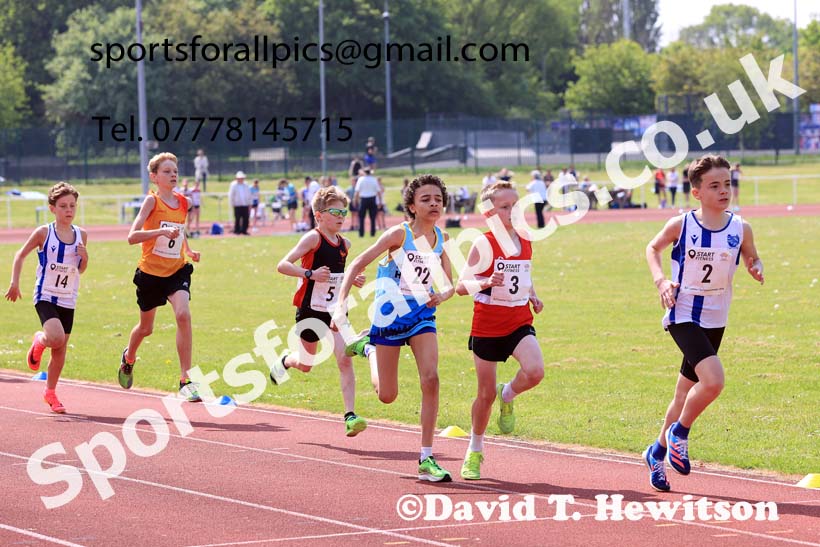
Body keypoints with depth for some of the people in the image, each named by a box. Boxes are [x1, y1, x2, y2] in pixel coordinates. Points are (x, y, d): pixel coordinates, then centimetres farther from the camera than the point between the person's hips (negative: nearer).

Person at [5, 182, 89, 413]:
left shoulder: (81, 235, 1)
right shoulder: (43, 233, -10)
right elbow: (21, 255, 1)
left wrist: (84, 258, -10)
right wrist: (14, 283, -6)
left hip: (68, 299, 4)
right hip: (45, 296, -4)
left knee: (61, 350, 9)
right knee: (56, 338, -25)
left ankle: (50, 392, 27)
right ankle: (38, 342, 11)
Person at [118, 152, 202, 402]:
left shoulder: (183, 202, 4)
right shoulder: (152, 201, -11)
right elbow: (132, 237, -22)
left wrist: (189, 250, 7)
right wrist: (163, 231, -34)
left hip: (177, 271, 2)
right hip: (151, 272, -2)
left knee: (183, 315, -23)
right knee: (146, 327, 15)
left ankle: (186, 381, -20)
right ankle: (129, 357, 51)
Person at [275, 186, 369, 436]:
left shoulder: (344, 244, 6)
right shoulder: (313, 238, -14)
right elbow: (282, 266, -20)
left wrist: (353, 280, 6)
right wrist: (310, 274, -31)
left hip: (334, 311, 4)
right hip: (310, 309, -4)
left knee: (345, 359, -13)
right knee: (306, 365, 12)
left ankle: (349, 415, -15)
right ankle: (286, 361, 49)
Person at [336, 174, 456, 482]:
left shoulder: (442, 239, -1)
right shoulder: (399, 234, -15)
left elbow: (449, 284, 6)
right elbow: (358, 264, -14)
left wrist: (443, 295, -19)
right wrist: (341, 304, -23)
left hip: (422, 314, 3)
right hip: (389, 316, -3)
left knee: (430, 379, -17)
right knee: (387, 396, 4)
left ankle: (426, 459, -12)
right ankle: (367, 348, 37)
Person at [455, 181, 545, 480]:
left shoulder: (525, 243, 5)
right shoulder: (484, 245, -10)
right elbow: (461, 285, -13)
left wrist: (533, 297, 4)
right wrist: (485, 284, -32)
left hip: (519, 322, 3)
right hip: (487, 324, -3)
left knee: (535, 371, -24)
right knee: (486, 393, 4)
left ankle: (508, 396, 10)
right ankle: (474, 451, 26)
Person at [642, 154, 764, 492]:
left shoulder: (740, 229, -4)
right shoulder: (681, 225, -10)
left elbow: (752, 259, 13)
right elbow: (653, 248, 8)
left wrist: (756, 269, -10)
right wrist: (661, 280, -8)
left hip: (715, 321, 5)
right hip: (683, 315, -5)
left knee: (686, 392, 15)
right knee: (713, 380, -25)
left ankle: (658, 452, 35)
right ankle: (679, 433, 1)